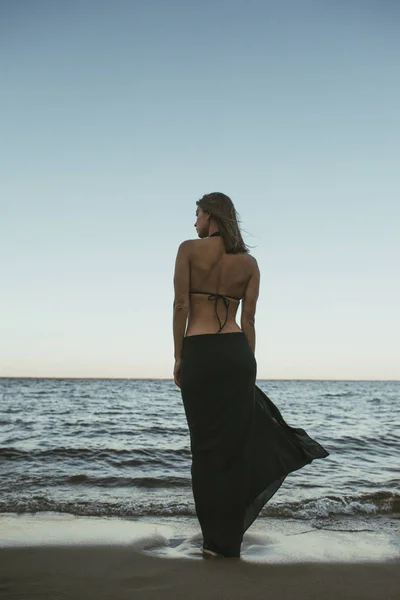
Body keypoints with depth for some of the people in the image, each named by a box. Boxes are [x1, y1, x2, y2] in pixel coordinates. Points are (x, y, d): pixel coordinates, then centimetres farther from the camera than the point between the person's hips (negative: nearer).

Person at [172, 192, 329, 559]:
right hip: (237, 353, 3)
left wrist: (178, 357, 0)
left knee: (206, 445, 7)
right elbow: (248, 318, 6)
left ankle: (215, 538, 15)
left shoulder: (189, 249, 0)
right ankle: (229, 540, 19)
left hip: (198, 353, -3)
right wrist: (249, 364, 10)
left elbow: (181, 305, -6)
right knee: (235, 443, 10)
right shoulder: (249, 262, 9)